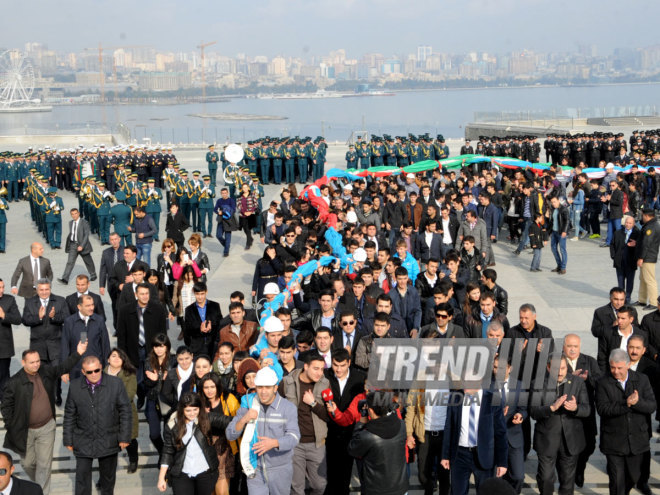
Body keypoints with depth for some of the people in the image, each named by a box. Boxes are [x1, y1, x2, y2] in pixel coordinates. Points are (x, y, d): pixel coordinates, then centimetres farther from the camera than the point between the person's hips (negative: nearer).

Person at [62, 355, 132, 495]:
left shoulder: (116, 384, -11)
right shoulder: (75, 387, -7)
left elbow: (125, 411, -5)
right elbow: (69, 415, 2)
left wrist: (124, 437, -7)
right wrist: (68, 440, 3)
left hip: (108, 441, 0)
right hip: (83, 441, 0)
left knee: (108, 475, 17)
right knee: (82, 476, 4)